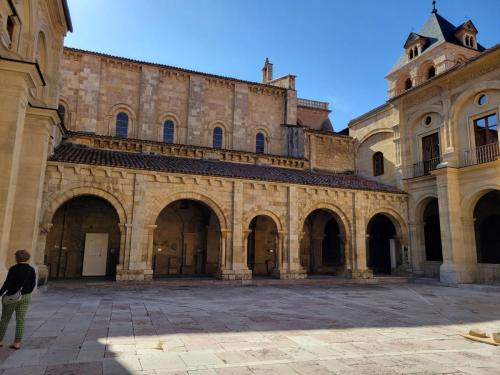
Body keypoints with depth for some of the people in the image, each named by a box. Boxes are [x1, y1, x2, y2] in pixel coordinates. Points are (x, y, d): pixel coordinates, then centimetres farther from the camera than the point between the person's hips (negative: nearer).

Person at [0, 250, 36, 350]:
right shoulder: (31, 270, 0)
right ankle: (17, 343, 6)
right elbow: (32, 285, 4)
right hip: (26, 297, 3)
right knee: (20, 320, 5)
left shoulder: (13, 269, -13)